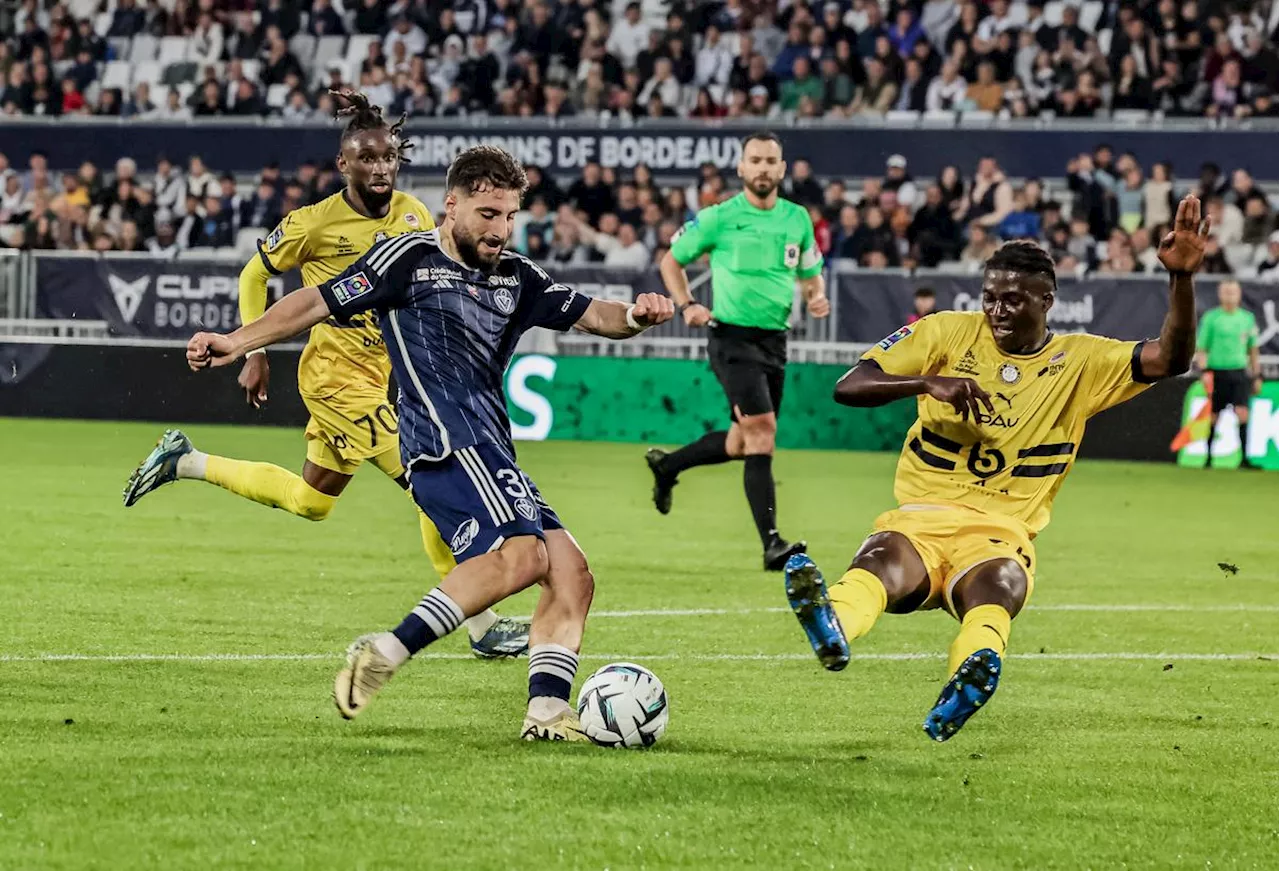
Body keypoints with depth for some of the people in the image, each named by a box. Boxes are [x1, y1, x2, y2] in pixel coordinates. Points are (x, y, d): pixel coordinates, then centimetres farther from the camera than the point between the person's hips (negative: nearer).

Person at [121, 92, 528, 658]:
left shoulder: (413, 216, 0)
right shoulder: (316, 223, -15)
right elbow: (255, 276, 0)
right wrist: (254, 354, -1)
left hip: (381, 372, 8)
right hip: (336, 374, -8)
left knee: (309, 502, 21)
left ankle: (185, 462, 35)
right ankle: (482, 627, -7)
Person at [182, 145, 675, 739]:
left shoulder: (517, 278, 21)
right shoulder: (409, 259, 2)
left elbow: (592, 315, 19)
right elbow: (320, 303, 2)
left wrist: (635, 317, -3)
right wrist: (237, 343, -3)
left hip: (489, 456, 8)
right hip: (447, 443, -8)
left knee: (570, 574, -2)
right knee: (520, 555, -28)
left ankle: (547, 712, -5)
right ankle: (387, 652, -28)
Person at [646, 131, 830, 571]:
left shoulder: (797, 219, 7)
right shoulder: (717, 219, -5)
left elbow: (810, 274, 21)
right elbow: (671, 261, 7)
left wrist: (817, 297, -2)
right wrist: (687, 305, -7)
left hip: (774, 340, 6)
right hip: (733, 337, -6)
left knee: (741, 443, 14)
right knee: (762, 431, -19)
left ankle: (667, 465, 41)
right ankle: (771, 543, -22)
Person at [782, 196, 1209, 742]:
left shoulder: (1080, 362, 11)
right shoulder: (949, 333, 11)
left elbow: (1170, 359, -1)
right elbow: (848, 388, 5)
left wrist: (1181, 277, -16)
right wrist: (928, 381, -12)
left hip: (1001, 532, 0)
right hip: (921, 515, 0)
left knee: (995, 585, -39)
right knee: (884, 560, -37)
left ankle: (971, 674, -72)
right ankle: (832, 626, -71)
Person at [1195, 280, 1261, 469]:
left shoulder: (1247, 318, 9)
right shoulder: (1210, 318, -2)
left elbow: (1252, 350, 16)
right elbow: (1201, 348, -3)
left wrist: (1257, 376, 14)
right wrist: (1204, 371, -14)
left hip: (1240, 372, 2)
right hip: (1217, 372, -2)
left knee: (1243, 414, -11)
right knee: (1213, 417, 3)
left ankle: (1244, 458, -10)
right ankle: (1208, 457, 16)